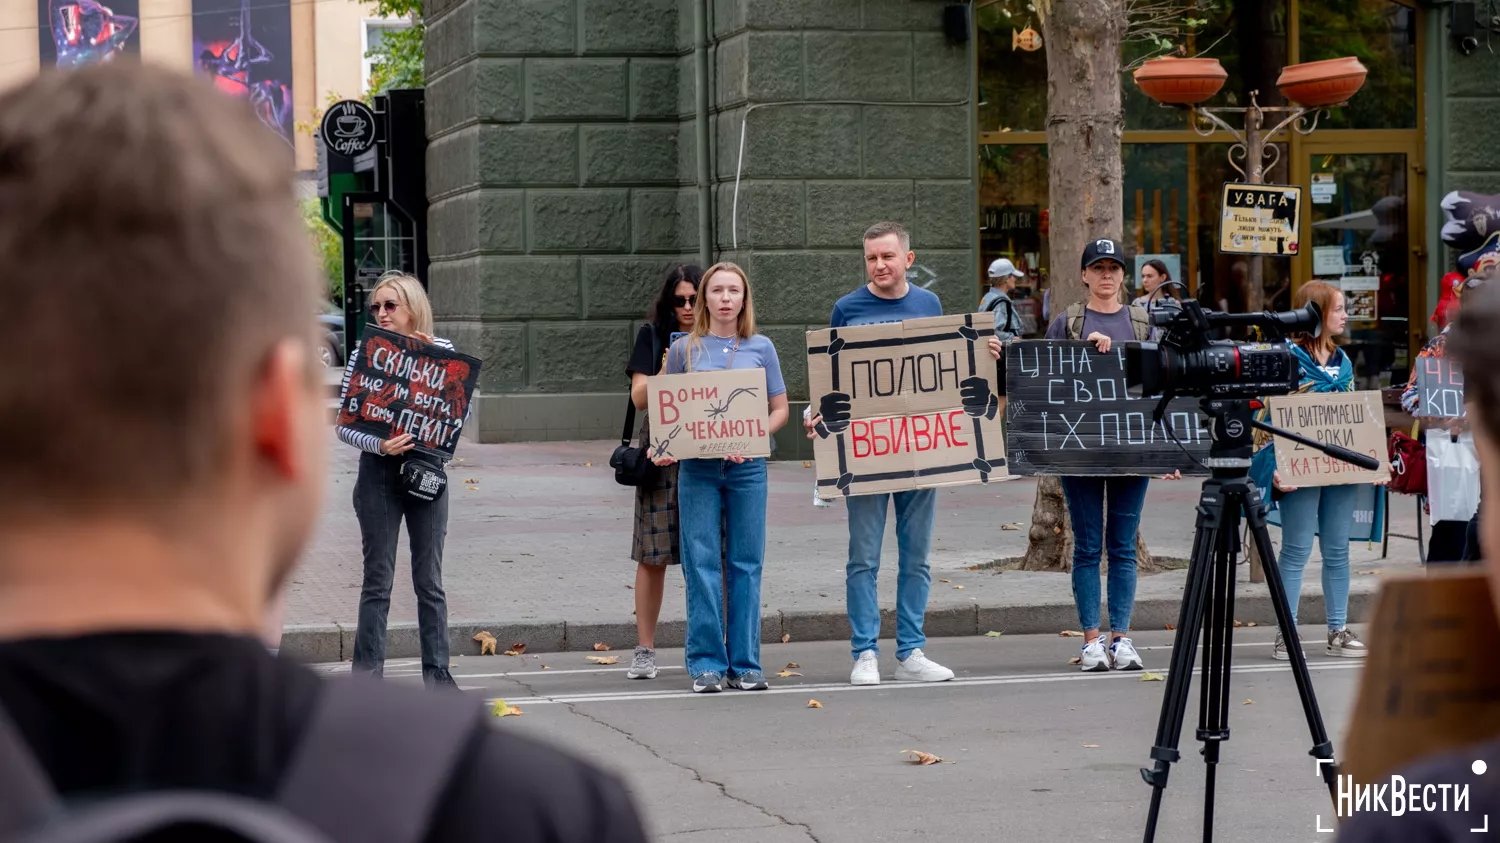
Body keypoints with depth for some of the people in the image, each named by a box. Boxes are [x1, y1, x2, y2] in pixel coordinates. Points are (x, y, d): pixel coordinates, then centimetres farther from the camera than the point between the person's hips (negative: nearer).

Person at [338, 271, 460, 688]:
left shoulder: (441, 350, 3)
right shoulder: (362, 357, -3)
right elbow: (343, 424, -5)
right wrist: (379, 445, -22)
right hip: (379, 475, -2)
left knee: (430, 580, 8)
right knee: (378, 580, 1)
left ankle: (437, 672, 15)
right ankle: (367, 675, 6)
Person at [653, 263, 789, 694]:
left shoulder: (760, 348, 7)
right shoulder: (684, 349, 6)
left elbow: (779, 409, 9)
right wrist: (664, 447, -9)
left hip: (747, 467, 1)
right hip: (697, 468, 0)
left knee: (745, 565, 3)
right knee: (702, 565, -1)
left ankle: (744, 664, 8)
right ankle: (706, 663, 5)